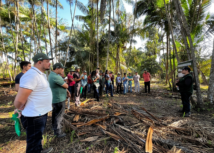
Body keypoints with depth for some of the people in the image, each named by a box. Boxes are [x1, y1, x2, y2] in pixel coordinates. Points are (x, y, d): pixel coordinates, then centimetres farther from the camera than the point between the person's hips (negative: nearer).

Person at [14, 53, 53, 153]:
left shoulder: (41, 74, 7)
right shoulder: (32, 75, -25)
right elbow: (19, 100, -25)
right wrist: (19, 110, -5)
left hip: (41, 113, 10)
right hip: (34, 116, -10)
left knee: (38, 137, 31)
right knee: (33, 143, 11)